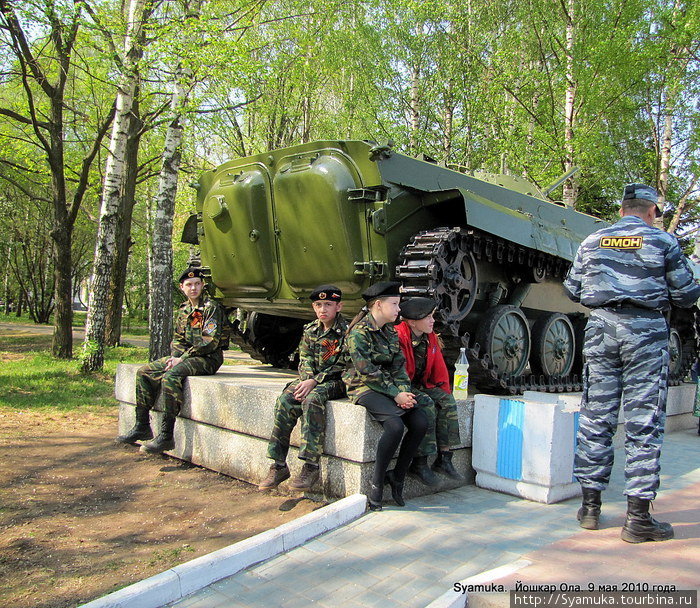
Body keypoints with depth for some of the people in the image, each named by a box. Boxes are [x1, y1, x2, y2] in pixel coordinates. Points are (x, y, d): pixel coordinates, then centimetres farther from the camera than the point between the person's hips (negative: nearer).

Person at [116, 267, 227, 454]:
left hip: (208, 358, -9)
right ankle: (142, 427, 5)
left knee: (170, 376, -32)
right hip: (185, 355, 9)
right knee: (145, 372, 1)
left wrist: (182, 359, -17)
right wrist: (175, 357, -4)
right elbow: (178, 339, 18)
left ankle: (166, 436, -29)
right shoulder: (184, 309, 15)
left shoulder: (211, 307, -11)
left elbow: (210, 342, -19)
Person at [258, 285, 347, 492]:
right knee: (285, 400, -19)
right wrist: (307, 379, -14)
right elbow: (305, 360, 8)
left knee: (312, 399, -34)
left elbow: (342, 367, -13)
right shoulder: (310, 330, 12)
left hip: (336, 382, -6)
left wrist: (315, 381, -21)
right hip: (311, 379, 6)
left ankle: (311, 466, -30)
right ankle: (279, 465, -15)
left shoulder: (346, 331, -7)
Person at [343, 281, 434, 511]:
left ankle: (397, 476, 0)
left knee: (421, 422, -15)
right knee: (395, 425, -30)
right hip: (364, 388, -7)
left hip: (390, 387, 7)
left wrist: (404, 391, -9)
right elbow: (367, 371, -16)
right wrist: (395, 394, -18)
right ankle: (377, 482, -12)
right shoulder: (358, 332, -10)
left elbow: (399, 366, 10)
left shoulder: (391, 333, 14)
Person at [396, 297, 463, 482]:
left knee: (448, 402, -14)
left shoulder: (431, 338, 9)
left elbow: (439, 368, 14)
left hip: (423, 385, 7)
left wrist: (444, 391, 7)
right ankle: (420, 462, -22)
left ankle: (444, 458, -10)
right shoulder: (398, 336, -16)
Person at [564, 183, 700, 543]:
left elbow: (573, 291, 11)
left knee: (595, 419, 8)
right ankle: (638, 519, 3)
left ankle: (590, 507, 15)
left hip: (601, 328, 3)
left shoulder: (592, 242, 9)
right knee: (644, 423, 1)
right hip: (645, 330, -3)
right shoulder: (663, 242, 1)